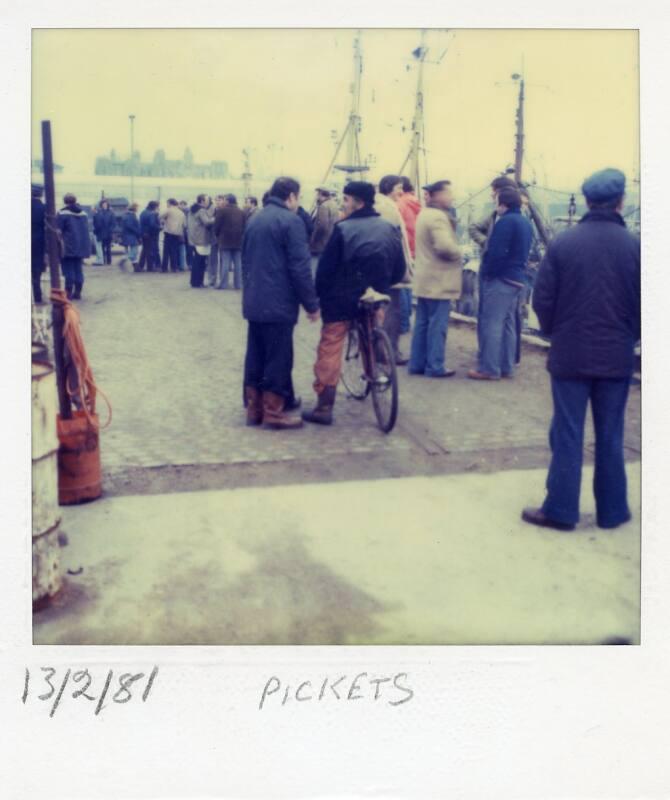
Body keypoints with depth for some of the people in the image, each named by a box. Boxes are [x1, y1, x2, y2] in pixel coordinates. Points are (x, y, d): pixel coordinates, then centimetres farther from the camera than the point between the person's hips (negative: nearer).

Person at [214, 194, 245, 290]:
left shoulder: (221, 210, -4)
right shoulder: (241, 211, 12)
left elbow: (217, 225, -4)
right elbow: (244, 226, 11)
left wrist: (217, 235, 11)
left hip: (225, 239, -4)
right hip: (238, 240, 4)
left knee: (225, 263, -3)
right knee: (238, 263, 5)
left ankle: (223, 284, -4)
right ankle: (238, 284, 6)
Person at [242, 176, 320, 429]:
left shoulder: (254, 220, 14)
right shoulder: (291, 221, -11)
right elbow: (300, 268, -16)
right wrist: (312, 304, -9)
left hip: (254, 302, 8)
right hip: (279, 304, -8)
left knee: (255, 356, 12)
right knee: (278, 358, -1)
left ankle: (253, 408, 17)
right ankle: (273, 412, 2)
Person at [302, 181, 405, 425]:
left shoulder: (344, 229, -12)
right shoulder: (390, 229, 3)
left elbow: (325, 267, -11)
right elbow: (399, 269, 8)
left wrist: (319, 295, 2)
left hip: (342, 299, -5)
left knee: (330, 350, 0)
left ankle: (324, 407, -2)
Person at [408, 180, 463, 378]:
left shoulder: (424, 214, 16)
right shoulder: (438, 217, -17)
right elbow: (445, 246, -29)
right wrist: (458, 254, -10)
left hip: (425, 279, 10)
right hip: (439, 281, -10)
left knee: (422, 323, 12)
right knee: (437, 325, -4)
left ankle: (417, 364, 17)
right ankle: (435, 367, 1)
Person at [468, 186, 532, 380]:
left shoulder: (506, 221, -16)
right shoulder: (526, 223, 15)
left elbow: (495, 252, -21)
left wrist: (486, 272, -9)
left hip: (501, 279, -10)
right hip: (518, 280, 10)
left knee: (492, 324, -5)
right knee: (508, 324, 13)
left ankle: (489, 369, -4)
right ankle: (506, 367, 17)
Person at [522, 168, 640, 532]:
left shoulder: (562, 243, -8)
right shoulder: (634, 246, -6)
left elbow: (542, 300, -5)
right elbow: (642, 304, 1)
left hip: (570, 354, -1)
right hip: (617, 356, 1)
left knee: (567, 434, 7)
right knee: (610, 436, 11)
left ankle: (560, 509, 12)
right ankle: (612, 510, 20)